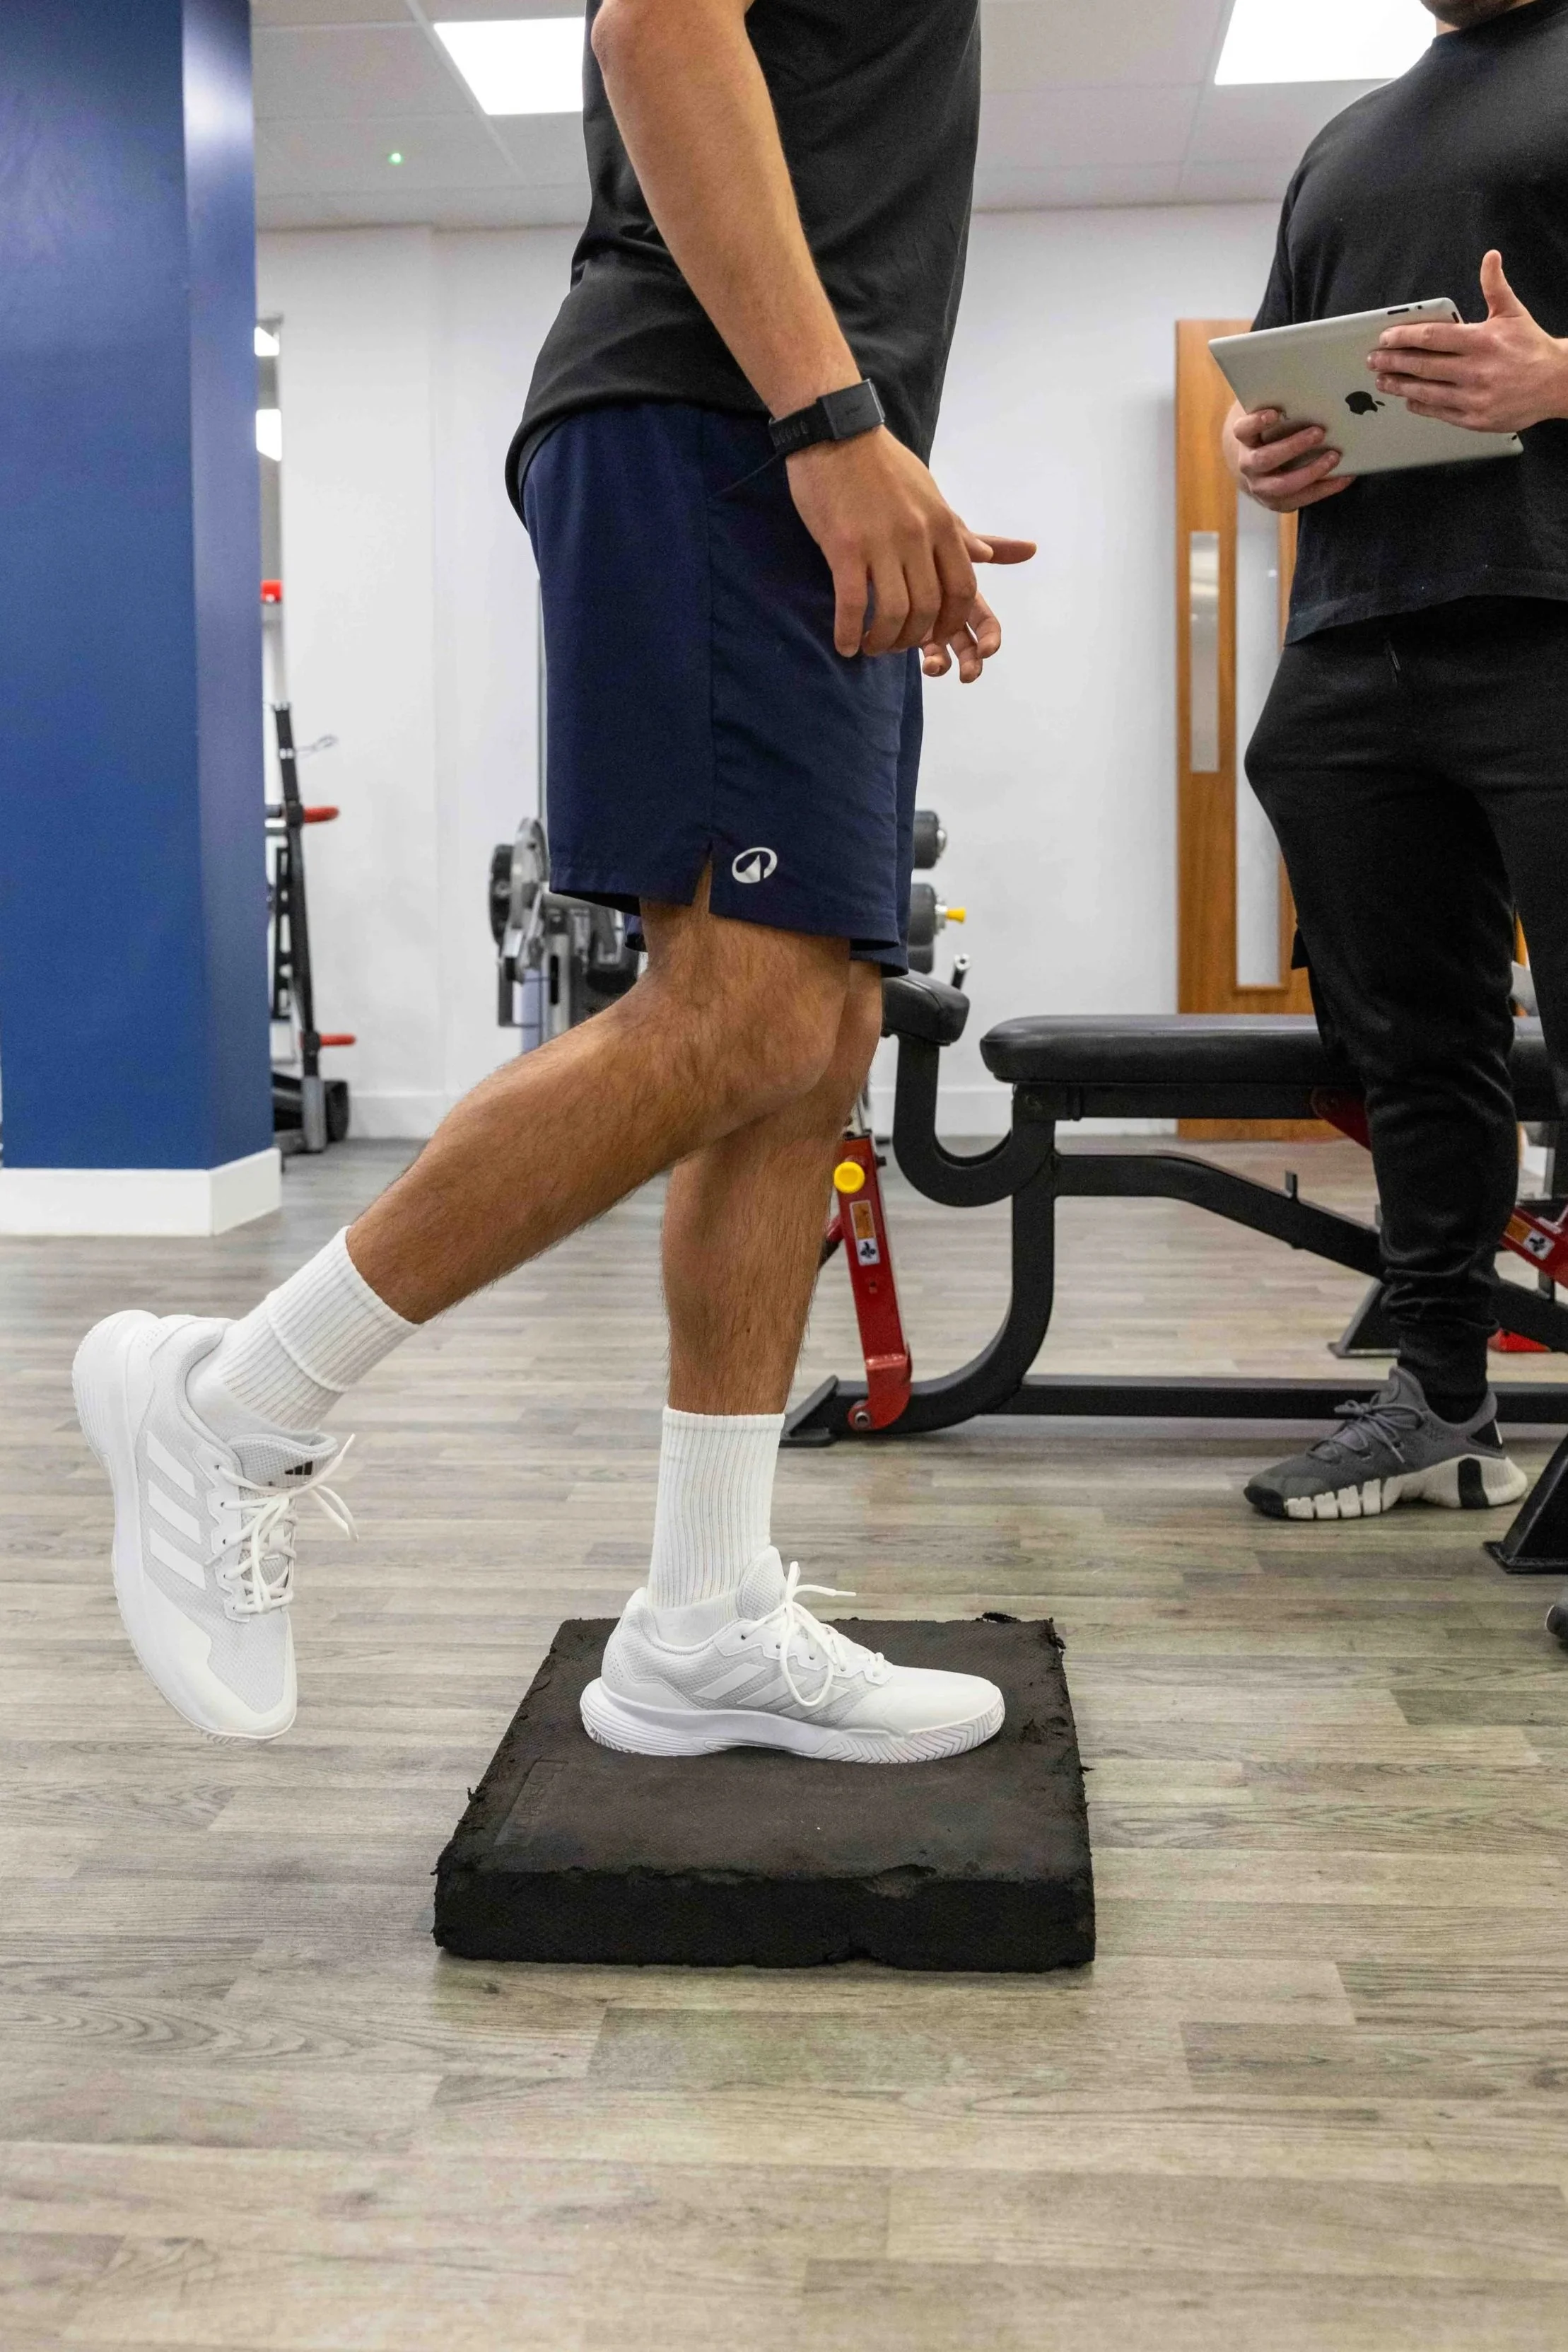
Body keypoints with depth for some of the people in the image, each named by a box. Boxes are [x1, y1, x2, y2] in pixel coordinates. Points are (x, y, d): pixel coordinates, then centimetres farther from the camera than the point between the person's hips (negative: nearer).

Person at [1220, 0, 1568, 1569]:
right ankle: (1441, 1401, 15)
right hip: (1348, 659, 6)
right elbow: (1264, 388, 29)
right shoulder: (1345, 143, 28)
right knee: (1413, 1046, 7)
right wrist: (1255, 453, 6)